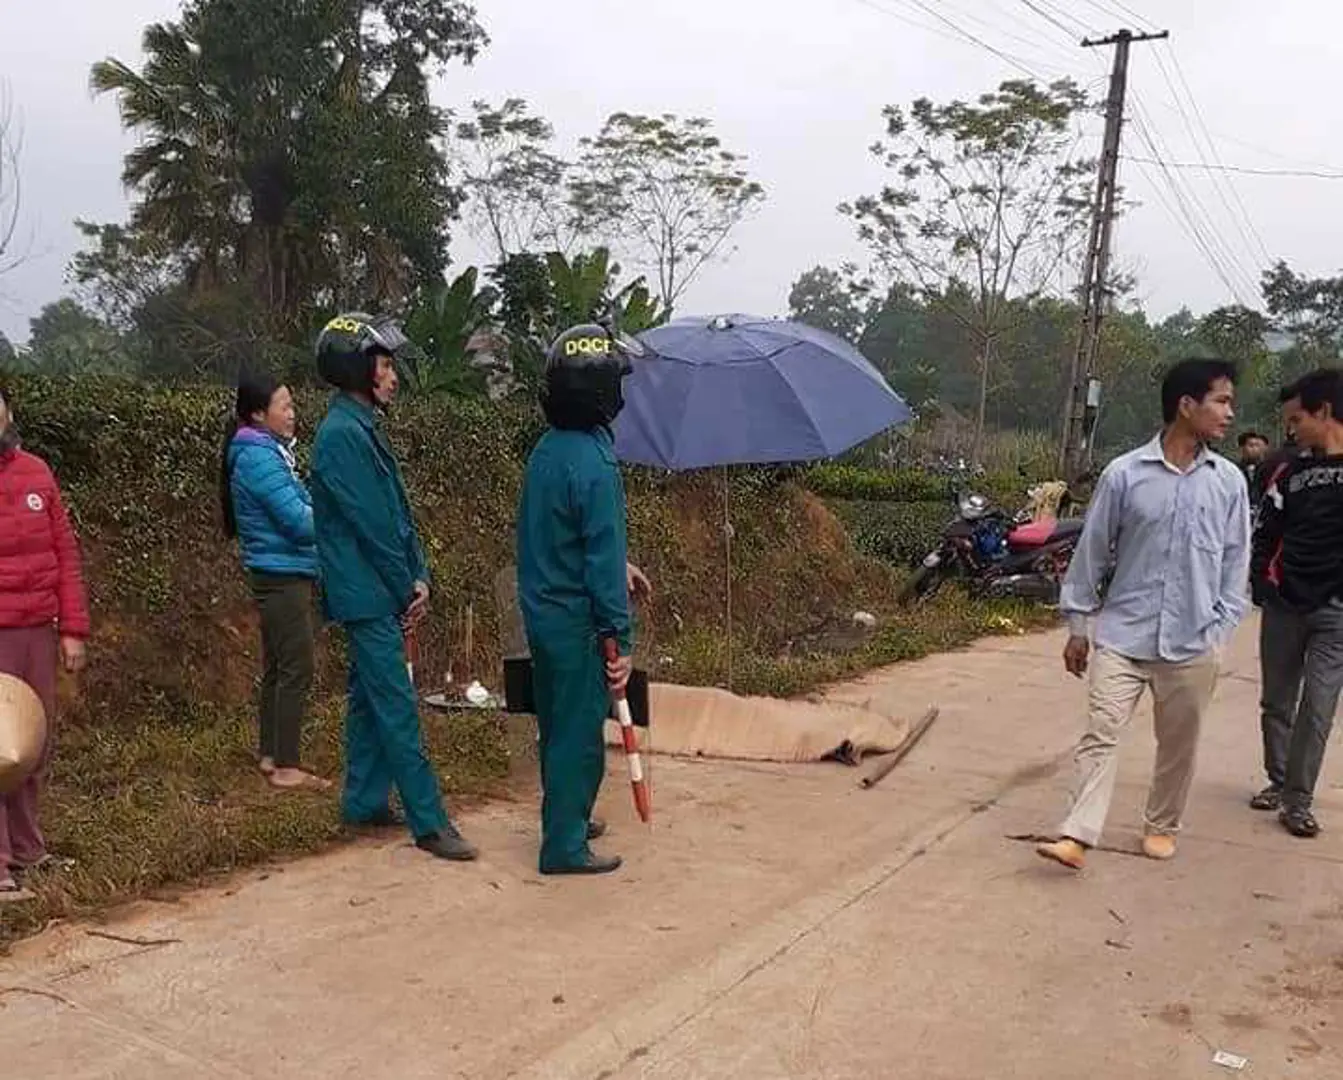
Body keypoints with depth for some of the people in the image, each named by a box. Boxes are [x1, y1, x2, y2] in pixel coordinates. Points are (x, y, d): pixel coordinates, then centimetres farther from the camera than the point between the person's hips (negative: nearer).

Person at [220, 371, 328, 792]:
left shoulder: (265, 453, 14)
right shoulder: (259, 458, -16)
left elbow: (295, 508, 16)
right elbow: (300, 521, -19)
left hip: (280, 576, 10)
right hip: (283, 576, -10)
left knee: (278, 667, 14)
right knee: (296, 668, -7)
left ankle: (271, 756, 23)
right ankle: (286, 767, -3)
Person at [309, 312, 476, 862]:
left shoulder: (364, 428, 15)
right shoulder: (341, 434, -16)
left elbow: (398, 512, 15)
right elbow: (370, 525, -18)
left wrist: (418, 578, 6)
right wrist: (407, 590, -11)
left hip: (383, 594, 10)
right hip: (368, 595, -10)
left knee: (370, 696, 16)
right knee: (397, 707, -8)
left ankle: (364, 801, 26)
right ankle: (429, 822, -5)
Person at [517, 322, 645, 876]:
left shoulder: (546, 449, 5)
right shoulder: (594, 463, -23)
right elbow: (602, 561, -23)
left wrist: (618, 564, 17)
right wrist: (621, 641, -17)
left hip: (542, 609, 9)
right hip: (577, 623, -9)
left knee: (557, 723, 21)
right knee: (580, 733, 3)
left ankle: (565, 817, 38)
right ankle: (564, 846, 13)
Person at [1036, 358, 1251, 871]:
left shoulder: (1229, 481, 2)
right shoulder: (1124, 473, -5)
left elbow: (1234, 562, 7)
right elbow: (1092, 551, 1)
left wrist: (1218, 633, 3)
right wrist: (1077, 625, 4)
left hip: (1190, 644, 2)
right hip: (1122, 635, -2)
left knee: (1178, 745, 12)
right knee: (1101, 734, -4)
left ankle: (1161, 826, 31)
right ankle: (1077, 837, -3)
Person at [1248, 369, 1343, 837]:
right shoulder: (1290, 472, 8)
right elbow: (1267, 532, 12)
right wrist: (1269, 579, 1)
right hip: (1284, 605, 4)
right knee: (1277, 702, 12)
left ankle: (1298, 801, 3)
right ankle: (1278, 782, 28)